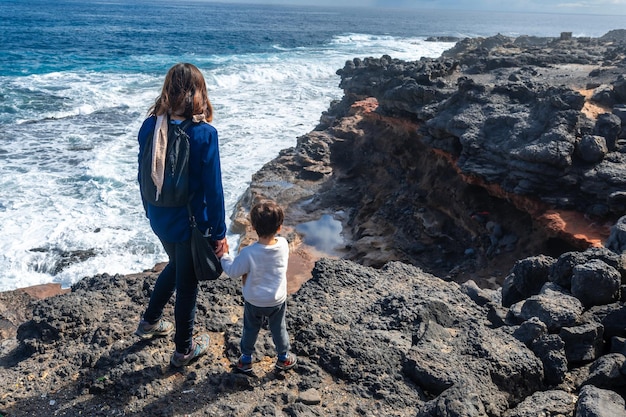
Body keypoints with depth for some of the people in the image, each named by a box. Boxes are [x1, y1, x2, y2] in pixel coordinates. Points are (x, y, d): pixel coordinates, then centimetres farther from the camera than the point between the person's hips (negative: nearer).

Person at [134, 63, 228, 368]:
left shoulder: (150, 126, -5)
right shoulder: (203, 134, -21)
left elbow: (143, 176, 5)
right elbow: (213, 189, -18)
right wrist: (219, 234, -8)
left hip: (159, 220, 6)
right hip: (190, 223, -5)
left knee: (176, 265, 31)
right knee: (187, 284, 12)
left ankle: (150, 322, 46)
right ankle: (183, 350, 31)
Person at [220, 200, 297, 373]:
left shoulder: (248, 253, -31)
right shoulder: (283, 244, -22)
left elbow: (233, 271, -17)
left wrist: (223, 256, -5)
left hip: (254, 301, -1)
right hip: (277, 300, 2)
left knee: (250, 329, 24)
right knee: (278, 329, 25)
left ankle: (246, 359, 42)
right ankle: (284, 358, 43)